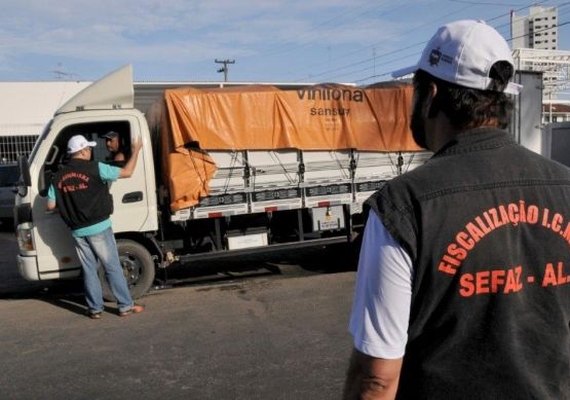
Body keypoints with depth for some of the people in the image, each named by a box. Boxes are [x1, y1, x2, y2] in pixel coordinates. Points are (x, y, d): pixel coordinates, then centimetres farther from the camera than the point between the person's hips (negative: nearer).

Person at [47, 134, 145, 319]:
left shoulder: (59, 176, 4)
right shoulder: (95, 168, -10)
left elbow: (50, 205, 5)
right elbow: (127, 172, -7)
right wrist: (136, 150, 6)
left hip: (77, 231, 4)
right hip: (99, 228, -4)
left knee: (89, 270, 14)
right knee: (113, 267, 4)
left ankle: (95, 308, 18)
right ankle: (126, 306, 9)